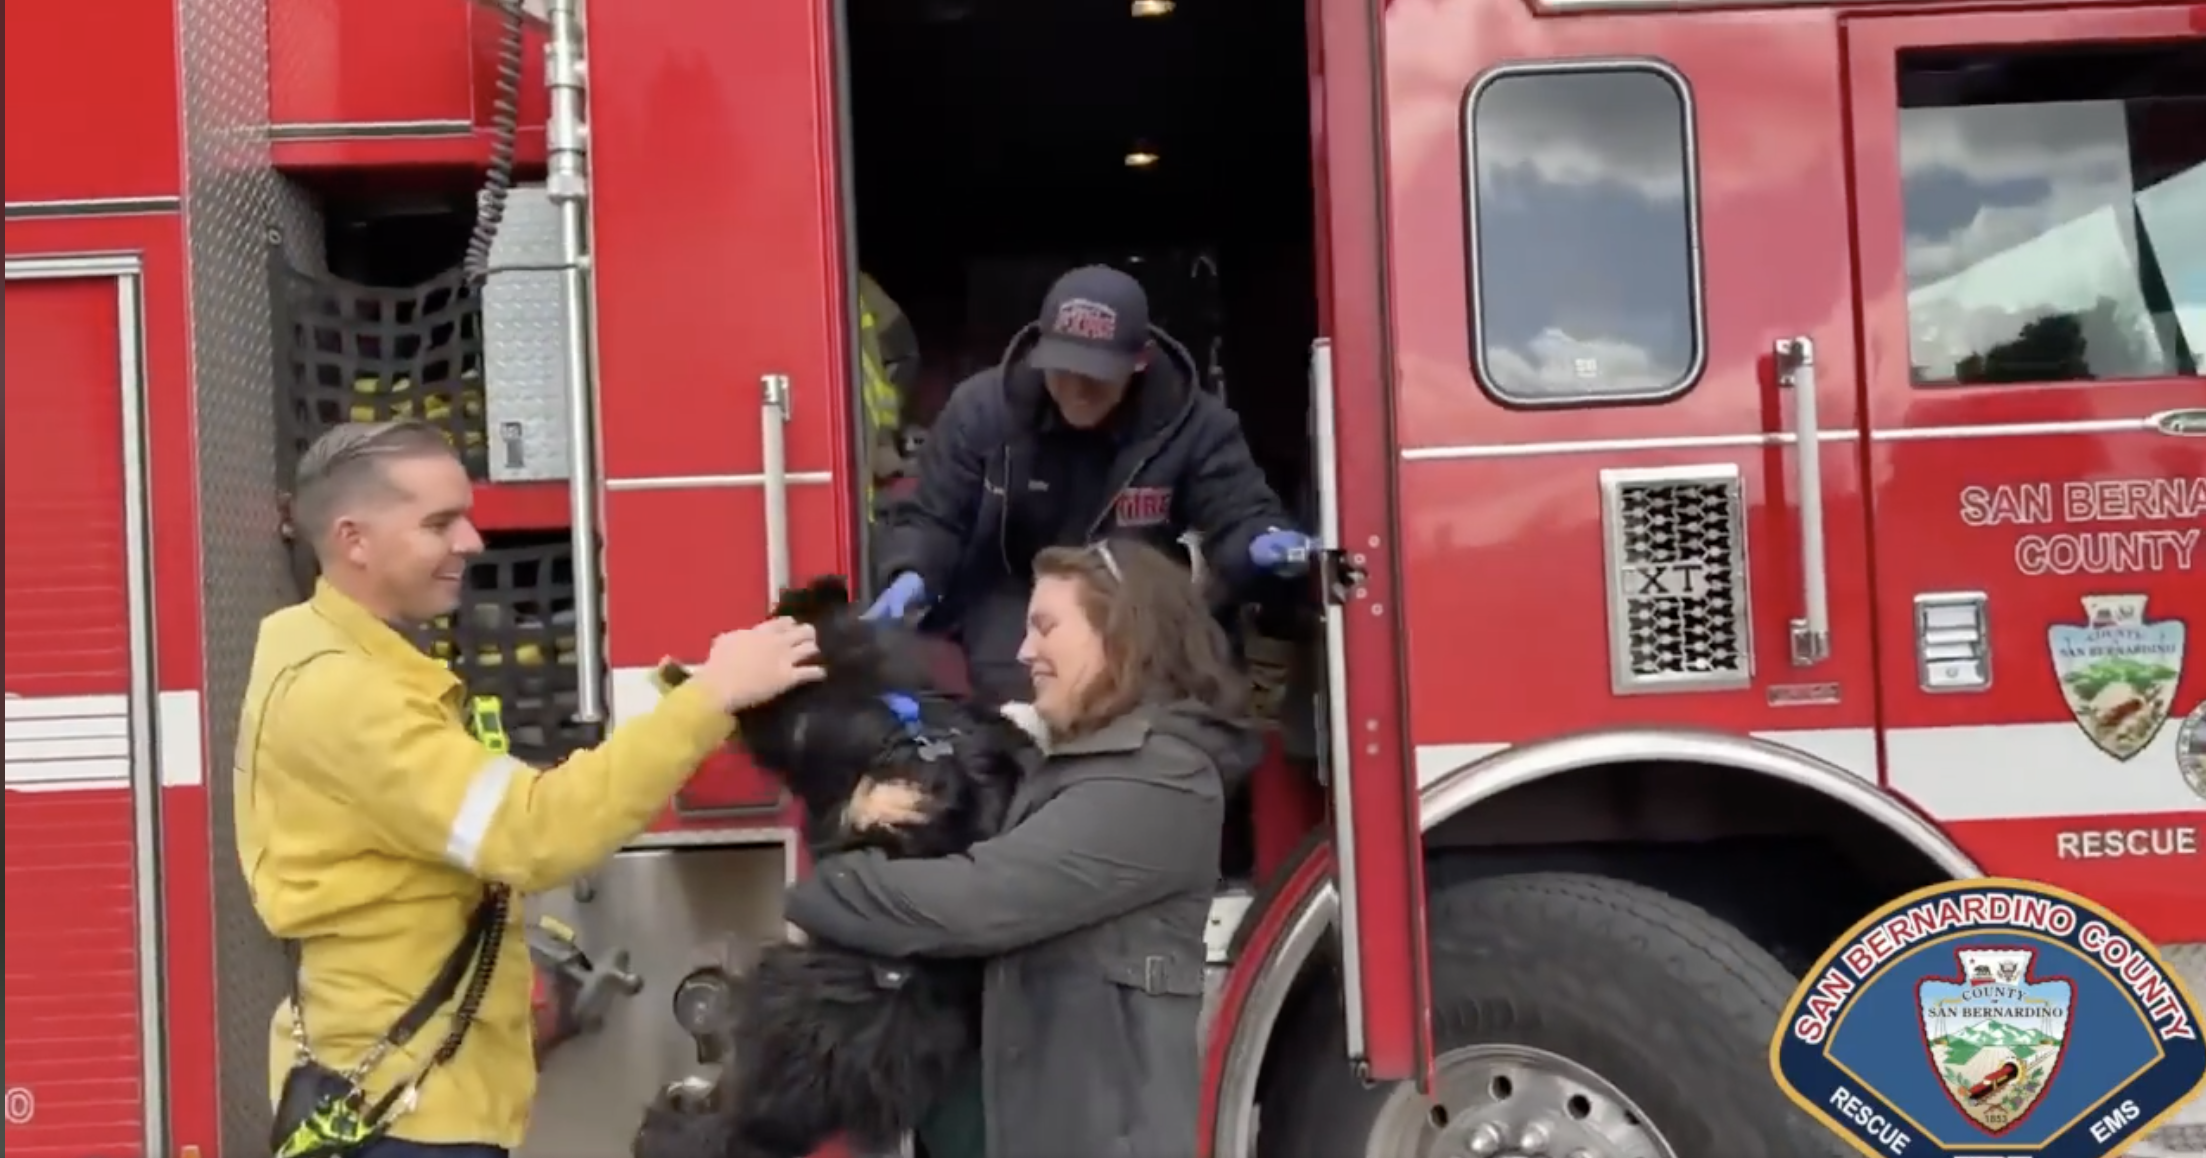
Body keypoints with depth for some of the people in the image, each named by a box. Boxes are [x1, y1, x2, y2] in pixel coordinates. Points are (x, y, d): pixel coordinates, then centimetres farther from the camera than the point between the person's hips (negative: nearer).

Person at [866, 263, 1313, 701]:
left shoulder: (1192, 422, -14)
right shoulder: (981, 407, -12)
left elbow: (1239, 517, -15)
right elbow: (933, 520, -5)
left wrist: (1262, 543, -42)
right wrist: (913, 576, -28)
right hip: (1013, 627, 0)